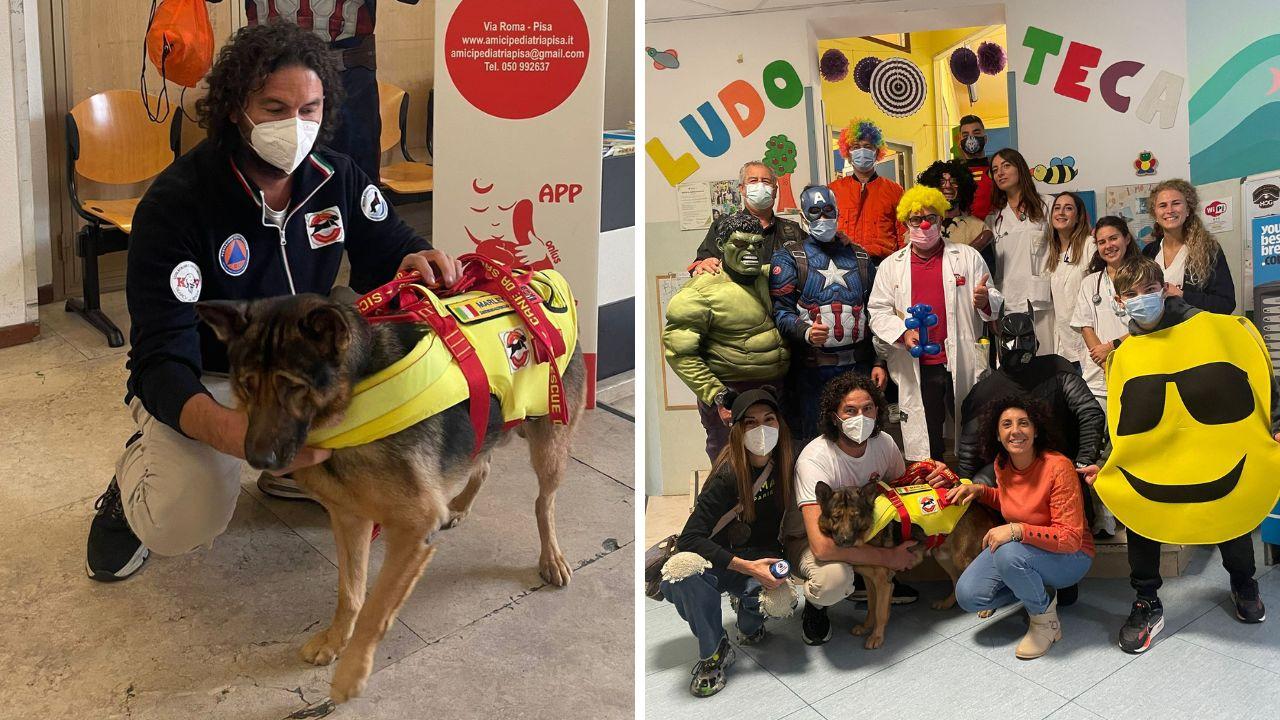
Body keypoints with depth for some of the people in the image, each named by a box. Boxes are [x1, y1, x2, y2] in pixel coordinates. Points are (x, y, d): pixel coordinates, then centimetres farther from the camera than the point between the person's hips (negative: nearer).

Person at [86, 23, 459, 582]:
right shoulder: (175, 203, -25)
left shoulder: (336, 178, -10)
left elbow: (386, 251, 3)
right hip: (199, 382, -5)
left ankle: (304, 472, 6)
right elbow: (162, 359, -30)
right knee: (188, 518, -33)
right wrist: (229, 431, -53)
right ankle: (132, 483, 7)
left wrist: (416, 262, -26)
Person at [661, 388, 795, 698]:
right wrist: (747, 567, -32)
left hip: (760, 560, 4)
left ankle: (749, 619, 8)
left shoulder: (785, 464, -7)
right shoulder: (729, 475, -22)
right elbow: (688, 539, -27)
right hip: (718, 562, -3)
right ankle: (714, 653, -13)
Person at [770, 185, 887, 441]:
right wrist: (806, 332, -25)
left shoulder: (859, 256, 15)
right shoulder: (789, 256, 3)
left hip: (859, 364, 3)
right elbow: (781, 309, -6)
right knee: (815, 441, 0)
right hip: (812, 368, -3)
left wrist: (879, 362, 9)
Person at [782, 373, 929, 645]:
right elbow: (822, 546, -41)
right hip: (807, 539, -6)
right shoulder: (814, 459, -33)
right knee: (834, 576, -39)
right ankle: (814, 607, -1)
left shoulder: (883, 442, -13)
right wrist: (889, 557, -32)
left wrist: (929, 476, -16)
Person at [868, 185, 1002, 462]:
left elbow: (996, 304, 8)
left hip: (964, 365, 0)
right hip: (916, 370, 0)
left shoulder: (968, 257, 8)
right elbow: (878, 311, 7)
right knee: (926, 447, 5)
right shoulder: (891, 265, 10)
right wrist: (903, 333, -12)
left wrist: (985, 301, -17)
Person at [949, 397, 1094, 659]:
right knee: (968, 595, -14)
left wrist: (1017, 530, -36)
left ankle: (1045, 619, -9)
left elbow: (1071, 538, -27)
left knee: (1009, 554, -37)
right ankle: (1032, 589, 12)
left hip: (1070, 557, -6)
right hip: (1019, 547, 6)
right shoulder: (1002, 464, -3)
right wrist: (980, 491, 1)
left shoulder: (1058, 467, -25)